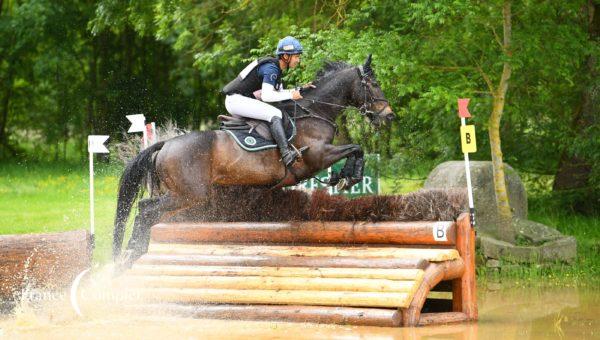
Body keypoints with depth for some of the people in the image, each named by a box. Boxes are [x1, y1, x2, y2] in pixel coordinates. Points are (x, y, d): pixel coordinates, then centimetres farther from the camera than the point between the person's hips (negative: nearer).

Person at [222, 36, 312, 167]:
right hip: (236, 100, -11)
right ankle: (286, 153, -36)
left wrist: (300, 90, 11)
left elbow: (280, 92, 21)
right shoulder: (271, 69, -17)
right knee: (275, 114, -23)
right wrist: (291, 95, -18)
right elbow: (266, 96, -25)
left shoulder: (276, 68, 13)